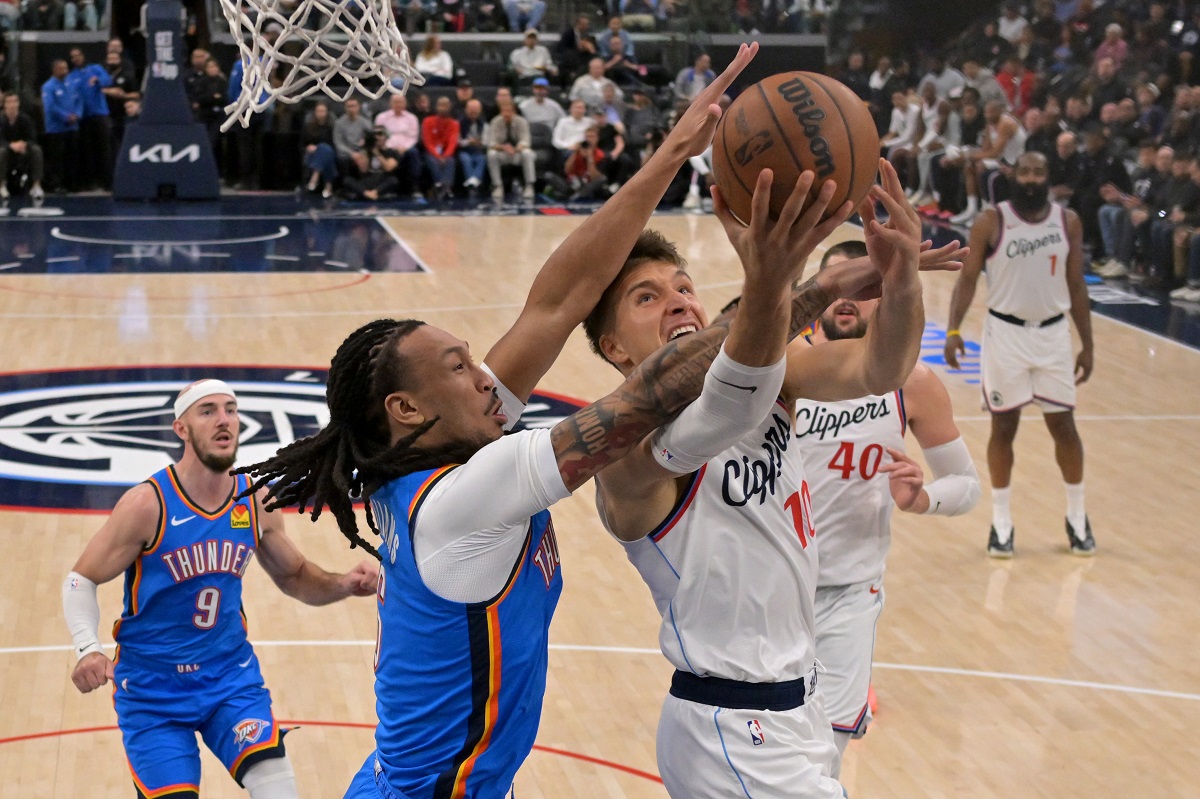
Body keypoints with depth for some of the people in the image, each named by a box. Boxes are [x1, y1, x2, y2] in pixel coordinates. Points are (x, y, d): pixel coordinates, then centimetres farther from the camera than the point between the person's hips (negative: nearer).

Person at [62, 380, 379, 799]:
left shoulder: (256, 503, -3)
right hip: (152, 688, -2)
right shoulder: (147, 504, -16)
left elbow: (295, 576, 12)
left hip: (230, 674, 3)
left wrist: (344, 584, -8)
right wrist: (88, 649, -27)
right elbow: (80, 581, -9)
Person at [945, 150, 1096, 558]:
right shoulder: (991, 222, -8)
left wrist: (1087, 346, 6)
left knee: (1063, 425, 6)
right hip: (1005, 333, -2)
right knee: (1004, 426, 4)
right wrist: (953, 330, -19)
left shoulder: (1068, 222, 0)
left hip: (1053, 334, 2)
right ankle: (1001, 522, 14)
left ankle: (1077, 517, 21)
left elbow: (1076, 286, 6)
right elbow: (968, 278, -6)